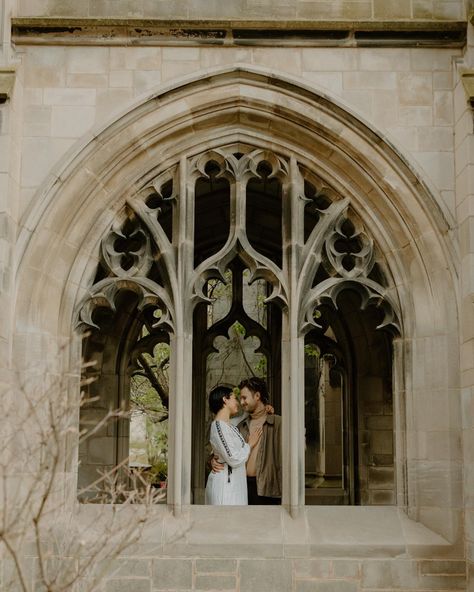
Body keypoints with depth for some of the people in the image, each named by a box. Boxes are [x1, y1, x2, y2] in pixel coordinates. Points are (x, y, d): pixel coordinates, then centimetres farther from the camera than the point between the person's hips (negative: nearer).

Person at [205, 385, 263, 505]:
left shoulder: (229, 425, 14)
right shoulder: (219, 426, -14)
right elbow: (234, 459, -21)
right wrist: (250, 444, -5)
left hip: (233, 485, 10)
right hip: (225, 485, -10)